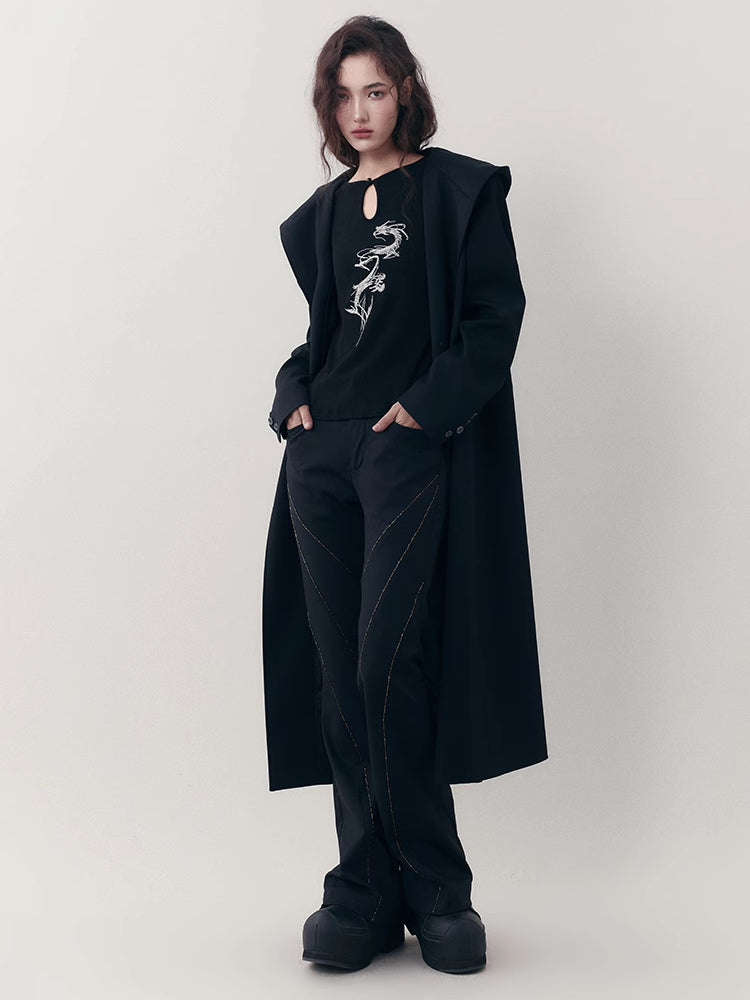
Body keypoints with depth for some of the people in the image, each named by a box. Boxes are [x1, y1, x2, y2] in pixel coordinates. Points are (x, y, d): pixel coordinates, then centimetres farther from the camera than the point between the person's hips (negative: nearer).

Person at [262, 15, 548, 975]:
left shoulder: (460, 189, 4)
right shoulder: (320, 214, 19)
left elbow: (497, 313, -3)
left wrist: (432, 401, -13)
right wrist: (294, 392, 5)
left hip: (412, 450, -5)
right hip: (322, 454, 5)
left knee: (389, 668, -13)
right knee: (340, 676, 2)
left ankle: (434, 887, 2)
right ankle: (368, 891, 9)